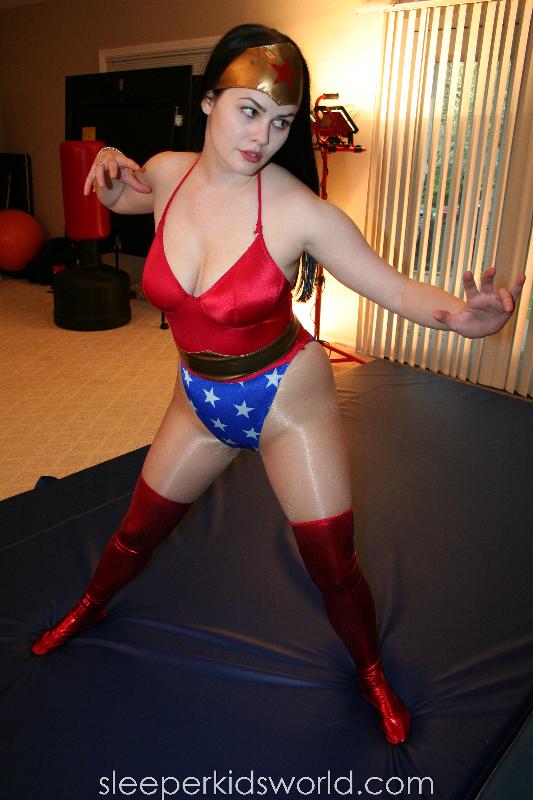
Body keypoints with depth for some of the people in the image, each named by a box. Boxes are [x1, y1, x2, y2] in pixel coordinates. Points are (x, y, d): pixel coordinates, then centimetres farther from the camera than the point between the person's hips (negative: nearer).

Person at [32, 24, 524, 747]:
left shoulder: (297, 208, -22)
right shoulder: (167, 173, -8)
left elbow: (396, 288, -16)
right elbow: (124, 197, 18)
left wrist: (458, 314, -37)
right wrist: (110, 174, -6)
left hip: (289, 399, -3)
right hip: (200, 400, 4)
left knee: (335, 570, 5)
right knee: (139, 531, 21)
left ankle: (373, 676, 37)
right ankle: (91, 608, 55)